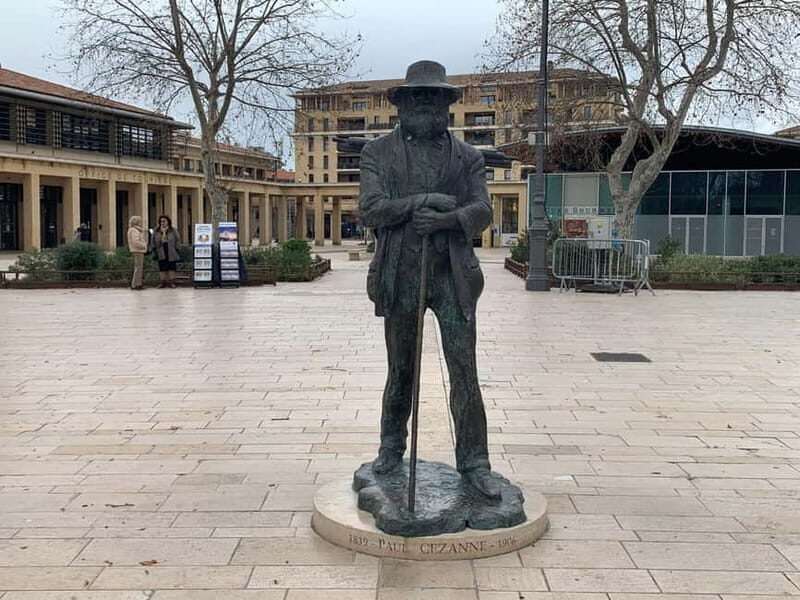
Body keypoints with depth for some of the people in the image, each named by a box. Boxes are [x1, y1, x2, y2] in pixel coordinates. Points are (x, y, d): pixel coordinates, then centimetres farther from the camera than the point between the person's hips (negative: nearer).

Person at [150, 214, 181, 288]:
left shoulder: (173, 230, 5)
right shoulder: (156, 231, 9)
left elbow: (178, 240, 6)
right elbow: (153, 242, 14)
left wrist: (176, 249, -3)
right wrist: (154, 249, 5)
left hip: (171, 253, -1)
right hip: (161, 253, 1)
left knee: (171, 267, -2)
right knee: (162, 268, 1)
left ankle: (171, 282, 2)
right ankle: (163, 282, 7)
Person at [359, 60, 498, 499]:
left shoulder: (467, 157, 10)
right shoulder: (378, 153, 7)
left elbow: (482, 211, -2)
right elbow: (370, 209, -7)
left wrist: (446, 217, -20)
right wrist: (420, 202, -16)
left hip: (452, 277, 0)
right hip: (399, 277, 0)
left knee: (465, 371, -2)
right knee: (400, 370, 12)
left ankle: (474, 462, 6)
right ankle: (391, 448, 29)